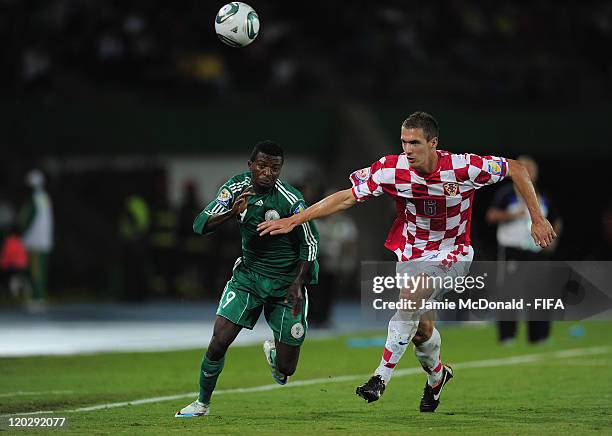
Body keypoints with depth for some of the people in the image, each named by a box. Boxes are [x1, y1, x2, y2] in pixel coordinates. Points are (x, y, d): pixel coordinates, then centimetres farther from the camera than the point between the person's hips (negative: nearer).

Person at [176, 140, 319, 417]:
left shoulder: (290, 200, -19)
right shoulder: (237, 187, -8)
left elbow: (310, 243, -7)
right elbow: (200, 225, -12)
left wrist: (298, 284, -15)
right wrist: (232, 212, -29)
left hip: (286, 283, -2)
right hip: (248, 274, 2)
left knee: (285, 368, 0)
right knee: (219, 342, -13)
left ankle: (273, 351, 39)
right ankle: (203, 402, 10)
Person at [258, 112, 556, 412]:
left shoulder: (463, 168, -23)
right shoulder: (391, 169, -17)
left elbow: (516, 170, -11)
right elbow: (347, 198, -12)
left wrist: (537, 219, -10)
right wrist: (293, 221, -16)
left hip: (451, 255, -4)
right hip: (411, 254, 4)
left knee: (411, 296, -28)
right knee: (420, 328, 10)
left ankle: (382, 376, -21)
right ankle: (436, 374, 44)